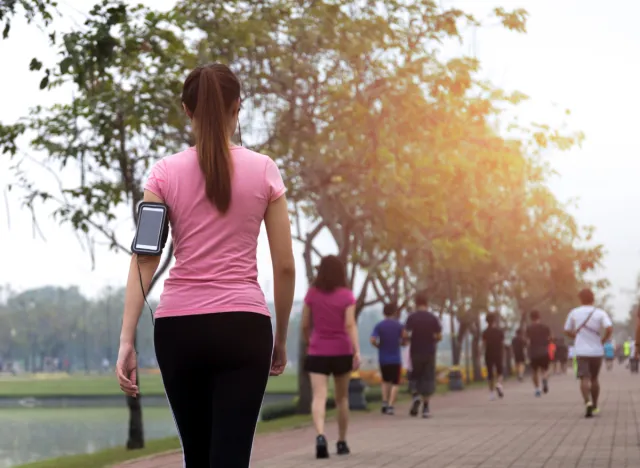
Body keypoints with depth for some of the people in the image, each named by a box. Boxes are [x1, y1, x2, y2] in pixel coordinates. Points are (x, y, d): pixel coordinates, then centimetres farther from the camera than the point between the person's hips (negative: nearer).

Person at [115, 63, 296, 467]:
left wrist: (127, 340, -10)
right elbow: (285, 266, 1)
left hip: (178, 327, 2)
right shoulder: (263, 170, 0)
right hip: (242, 327, -2)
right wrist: (281, 338, 13)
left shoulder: (166, 172, 1)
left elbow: (144, 260, -7)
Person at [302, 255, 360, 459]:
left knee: (319, 396, -11)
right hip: (342, 352, 0)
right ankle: (342, 442, 23)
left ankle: (320, 436, -34)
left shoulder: (312, 294, 1)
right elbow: (350, 325, -14)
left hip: (318, 352, 0)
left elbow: (304, 325, 4)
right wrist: (357, 351, -18)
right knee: (342, 398, 16)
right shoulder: (347, 295, -3)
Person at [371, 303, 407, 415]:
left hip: (383, 359, 2)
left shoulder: (379, 326, -2)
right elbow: (404, 341, -5)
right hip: (396, 359, -2)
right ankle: (390, 406, -9)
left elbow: (373, 340, -14)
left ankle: (385, 402, 4)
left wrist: (379, 346, 5)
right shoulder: (399, 325, -3)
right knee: (395, 383, 4)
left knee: (386, 381, 21)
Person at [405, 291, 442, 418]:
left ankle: (416, 395, -12)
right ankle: (425, 407, 1)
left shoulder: (412, 318, -4)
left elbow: (405, 334, -10)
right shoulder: (433, 318, -2)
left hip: (416, 352, 0)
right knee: (428, 379, 4)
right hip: (429, 352, 0)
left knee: (416, 376, 15)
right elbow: (439, 336, -5)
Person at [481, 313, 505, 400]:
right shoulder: (500, 331, -2)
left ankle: (491, 393, 6)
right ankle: (499, 384, -16)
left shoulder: (485, 333, -1)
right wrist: (503, 355, 7)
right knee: (499, 372, 14)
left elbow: (484, 345, -7)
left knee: (490, 374, 7)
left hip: (488, 355, 0)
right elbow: (502, 345, -1)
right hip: (498, 354, 0)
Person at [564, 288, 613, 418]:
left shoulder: (574, 313, 1)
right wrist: (604, 340, 0)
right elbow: (610, 329, -17)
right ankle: (595, 406, 24)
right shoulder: (600, 313, -2)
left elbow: (567, 331, 9)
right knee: (594, 378, 18)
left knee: (585, 379, -7)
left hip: (581, 352, -1)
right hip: (597, 351, 1)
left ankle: (588, 402, -31)